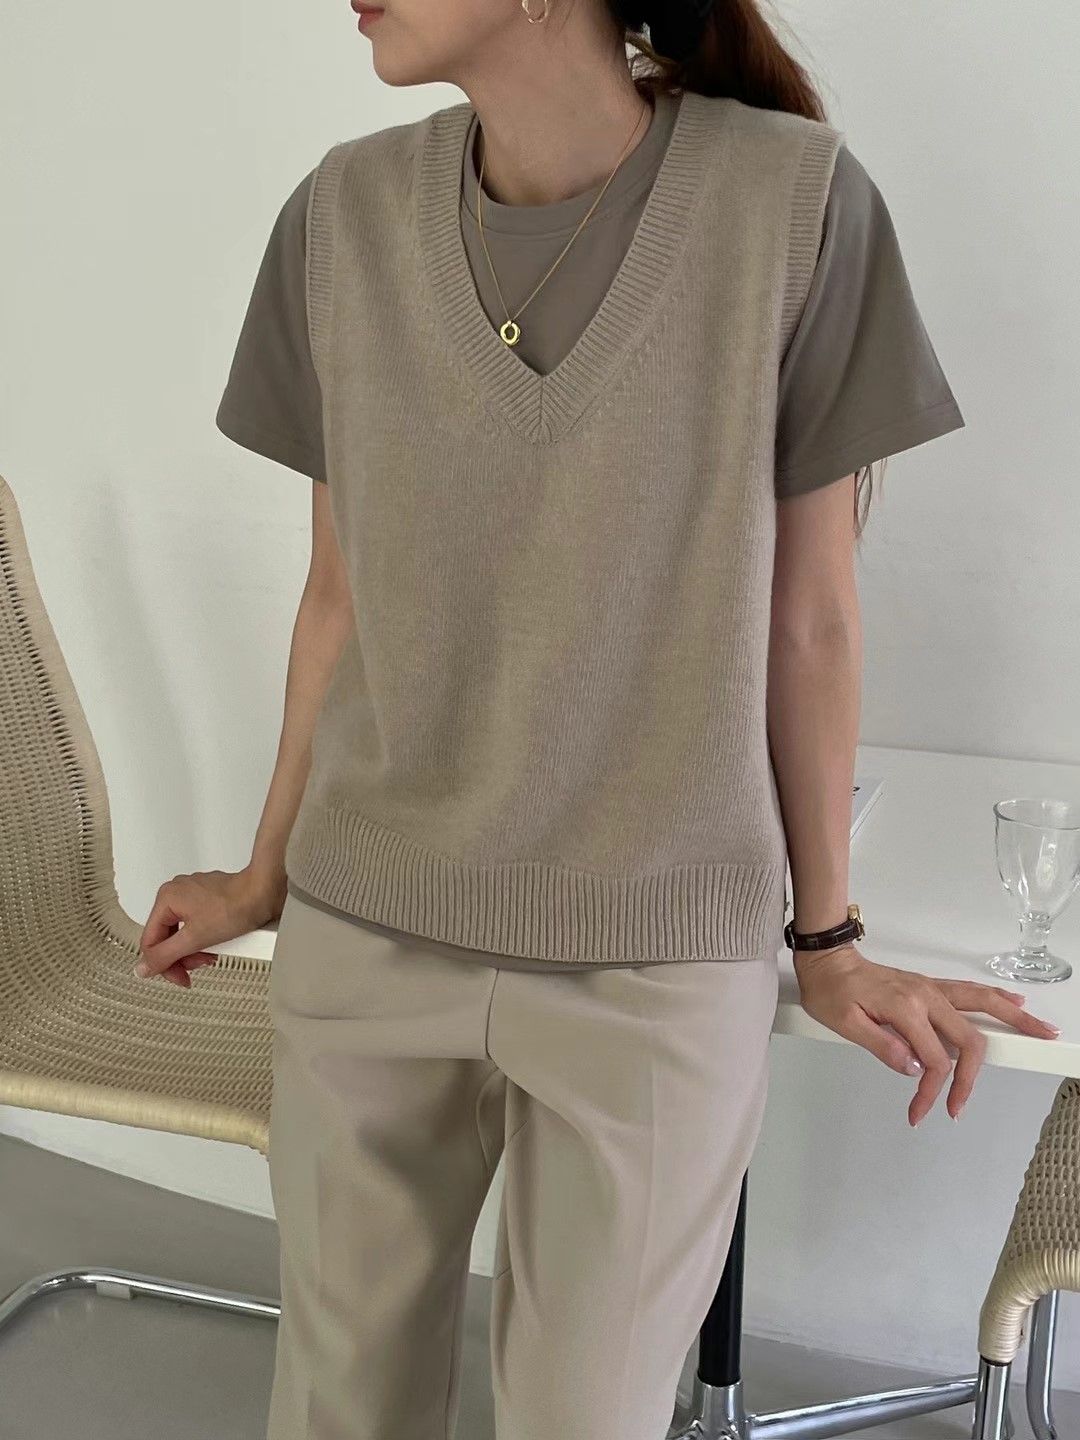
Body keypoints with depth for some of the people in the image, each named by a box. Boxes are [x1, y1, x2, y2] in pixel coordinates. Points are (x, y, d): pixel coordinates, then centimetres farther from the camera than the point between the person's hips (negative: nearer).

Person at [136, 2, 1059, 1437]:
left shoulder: (793, 201, -13)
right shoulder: (346, 215, -4)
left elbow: (808, 617, -4)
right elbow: (342, 593, 6)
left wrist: (829, 941, 5)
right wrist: (270, 875, 16)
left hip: (657, 961, -2)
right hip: (365, 938, 3)